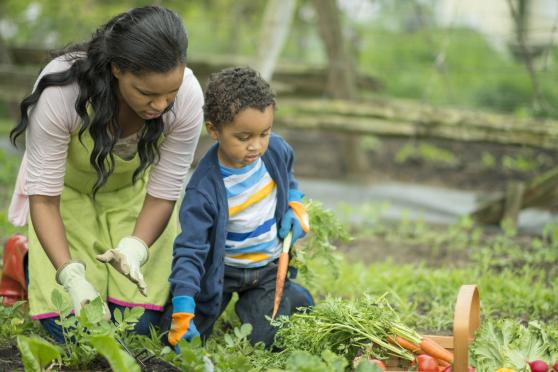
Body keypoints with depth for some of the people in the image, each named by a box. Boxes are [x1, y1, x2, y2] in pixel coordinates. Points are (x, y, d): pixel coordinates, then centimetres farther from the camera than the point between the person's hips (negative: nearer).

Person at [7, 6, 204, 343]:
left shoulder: (188, 97, -33)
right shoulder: (60, 90, -39)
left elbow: (163, 194, -19)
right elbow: (44, 195, -28)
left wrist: (134, 250, -38)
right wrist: (72, 276, -41)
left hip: (133, 189, 2)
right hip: (69, 189, -2)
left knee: (139, 325, -8)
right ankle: (28, 259, 22)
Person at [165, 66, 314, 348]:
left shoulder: (276, 150, -14)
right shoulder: (203, 191, -30)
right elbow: (189, 251, -29)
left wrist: (295, 207, -5)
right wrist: (182, 313, -38)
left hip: (269, 265, 2)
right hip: (221, 270, -2)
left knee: (263, 339, -10)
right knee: (182, 340, -6)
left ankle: (294, 296, 21)